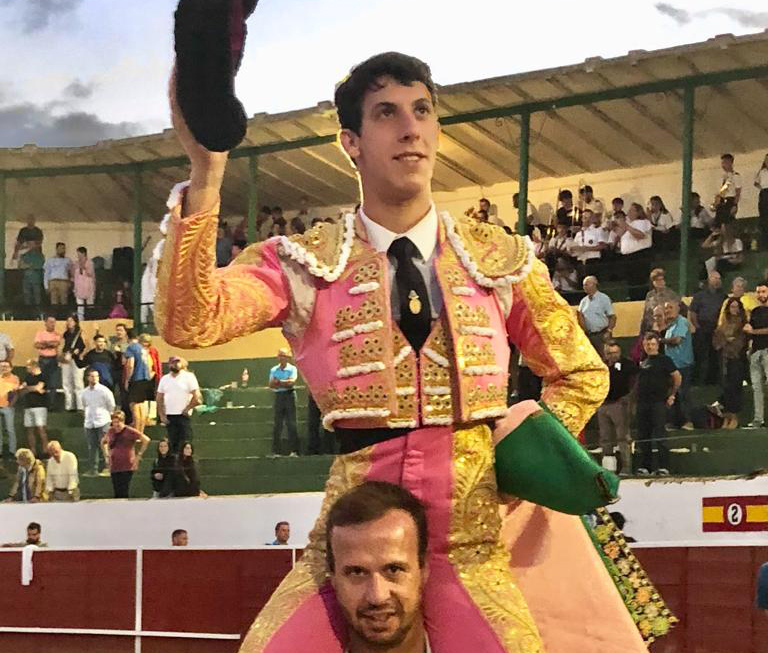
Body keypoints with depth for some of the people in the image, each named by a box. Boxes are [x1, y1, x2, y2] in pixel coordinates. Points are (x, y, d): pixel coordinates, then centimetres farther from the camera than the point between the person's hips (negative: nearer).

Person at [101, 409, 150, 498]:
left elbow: (146, 440, -8)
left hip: (127, 468, -5)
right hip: (114, 467, 5)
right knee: (117, 494, 6)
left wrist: (139, 455, -7)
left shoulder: (129, 431, -8)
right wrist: (107, 456, 17)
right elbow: (103, 442, 28)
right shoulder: (110, 431, 7)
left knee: (124, 494, -10)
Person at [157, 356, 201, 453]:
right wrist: (161, 415, 3)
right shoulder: (164, 379, 12)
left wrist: (187, 409, -5)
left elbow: (197, 397, -5)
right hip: (169, 417, 4)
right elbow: (159, 399, 13)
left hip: (183, 416, -4)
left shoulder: (189, 377, -1)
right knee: (173, 443, 4)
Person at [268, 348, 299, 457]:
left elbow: (292, 381, -12)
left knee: (291, 423, -8)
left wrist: (279, 382, -10)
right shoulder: (274, 370, 13)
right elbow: (271, 384, 3)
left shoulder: (292, 369, 2)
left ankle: (294, 450, -8)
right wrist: (285, 383, -11)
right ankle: (276, 451, 2)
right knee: (277, 424, 1)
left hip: (289, 395, -3)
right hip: (278, 396, 3)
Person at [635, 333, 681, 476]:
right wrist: (635, 400, 15)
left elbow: (677, 377, -2)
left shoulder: (664, 360, -1)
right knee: (643, 437, 7)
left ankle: (663, 467, -7)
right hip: (642, 402, 6)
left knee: (660, 435, -8)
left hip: (659, 402, -6)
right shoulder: (642, 361, 14)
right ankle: (644, 466, 13)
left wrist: (672, 395, -3)